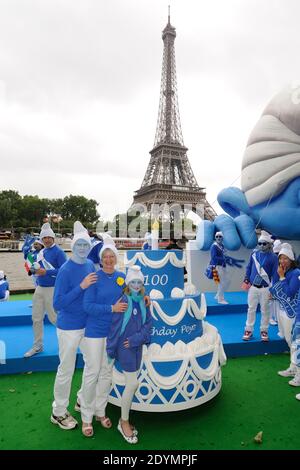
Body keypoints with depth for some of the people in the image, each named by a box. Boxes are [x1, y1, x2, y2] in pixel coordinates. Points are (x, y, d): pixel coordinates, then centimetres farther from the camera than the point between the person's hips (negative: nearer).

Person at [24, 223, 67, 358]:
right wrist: (36, 270, 1)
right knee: (36, 318, 12)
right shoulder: (41, 252, 11)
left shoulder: (58, 252, -13)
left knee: (54, 318, 3)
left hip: (52, 289, -7)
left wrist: (46, 272, -23)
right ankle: (37, 346, 27)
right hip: (39, 288, 7)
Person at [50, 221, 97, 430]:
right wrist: (81, 286, -28)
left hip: (88, 324, 6)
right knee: (66, 370, 10)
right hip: (69, 327, -6)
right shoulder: (66, 270, -20)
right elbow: (57, 304, -22)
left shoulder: (90, 265, -1)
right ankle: (59, 413, 32)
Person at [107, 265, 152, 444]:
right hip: (124, 347, -5)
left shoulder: (143, 301, 0)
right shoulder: (122, 300, -15)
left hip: (137, 346, 5)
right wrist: (110, 349, -9)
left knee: (131, 384, 13)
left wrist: (135, 339, -13)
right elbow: (115, 326, -12)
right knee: (133, 384, -4)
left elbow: (148, 323, -1)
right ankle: (124, 422, 18)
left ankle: (124, 420, 31)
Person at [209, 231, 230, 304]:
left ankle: (218, 296, 26)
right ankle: (220, 299, 7)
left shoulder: (222, 246, 13)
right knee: (222, 283, -6)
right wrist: (224, 259, -21)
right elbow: (214, 257, -21)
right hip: (217, 266, -9)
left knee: (227, 281, 14)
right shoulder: (214, 246, -13)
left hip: (223, 266, 9)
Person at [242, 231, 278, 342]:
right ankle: (248, 330, 21)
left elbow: (275, 274, -7)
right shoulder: (254, 254, 1)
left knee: (265, 310, 10)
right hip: (253, 287, 3)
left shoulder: (273, 257, -8)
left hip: (265, 288, -2)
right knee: (251, 309, 10)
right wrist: (246, 281, 4)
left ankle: (264, 331, 24)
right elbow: (249, 268, 10)